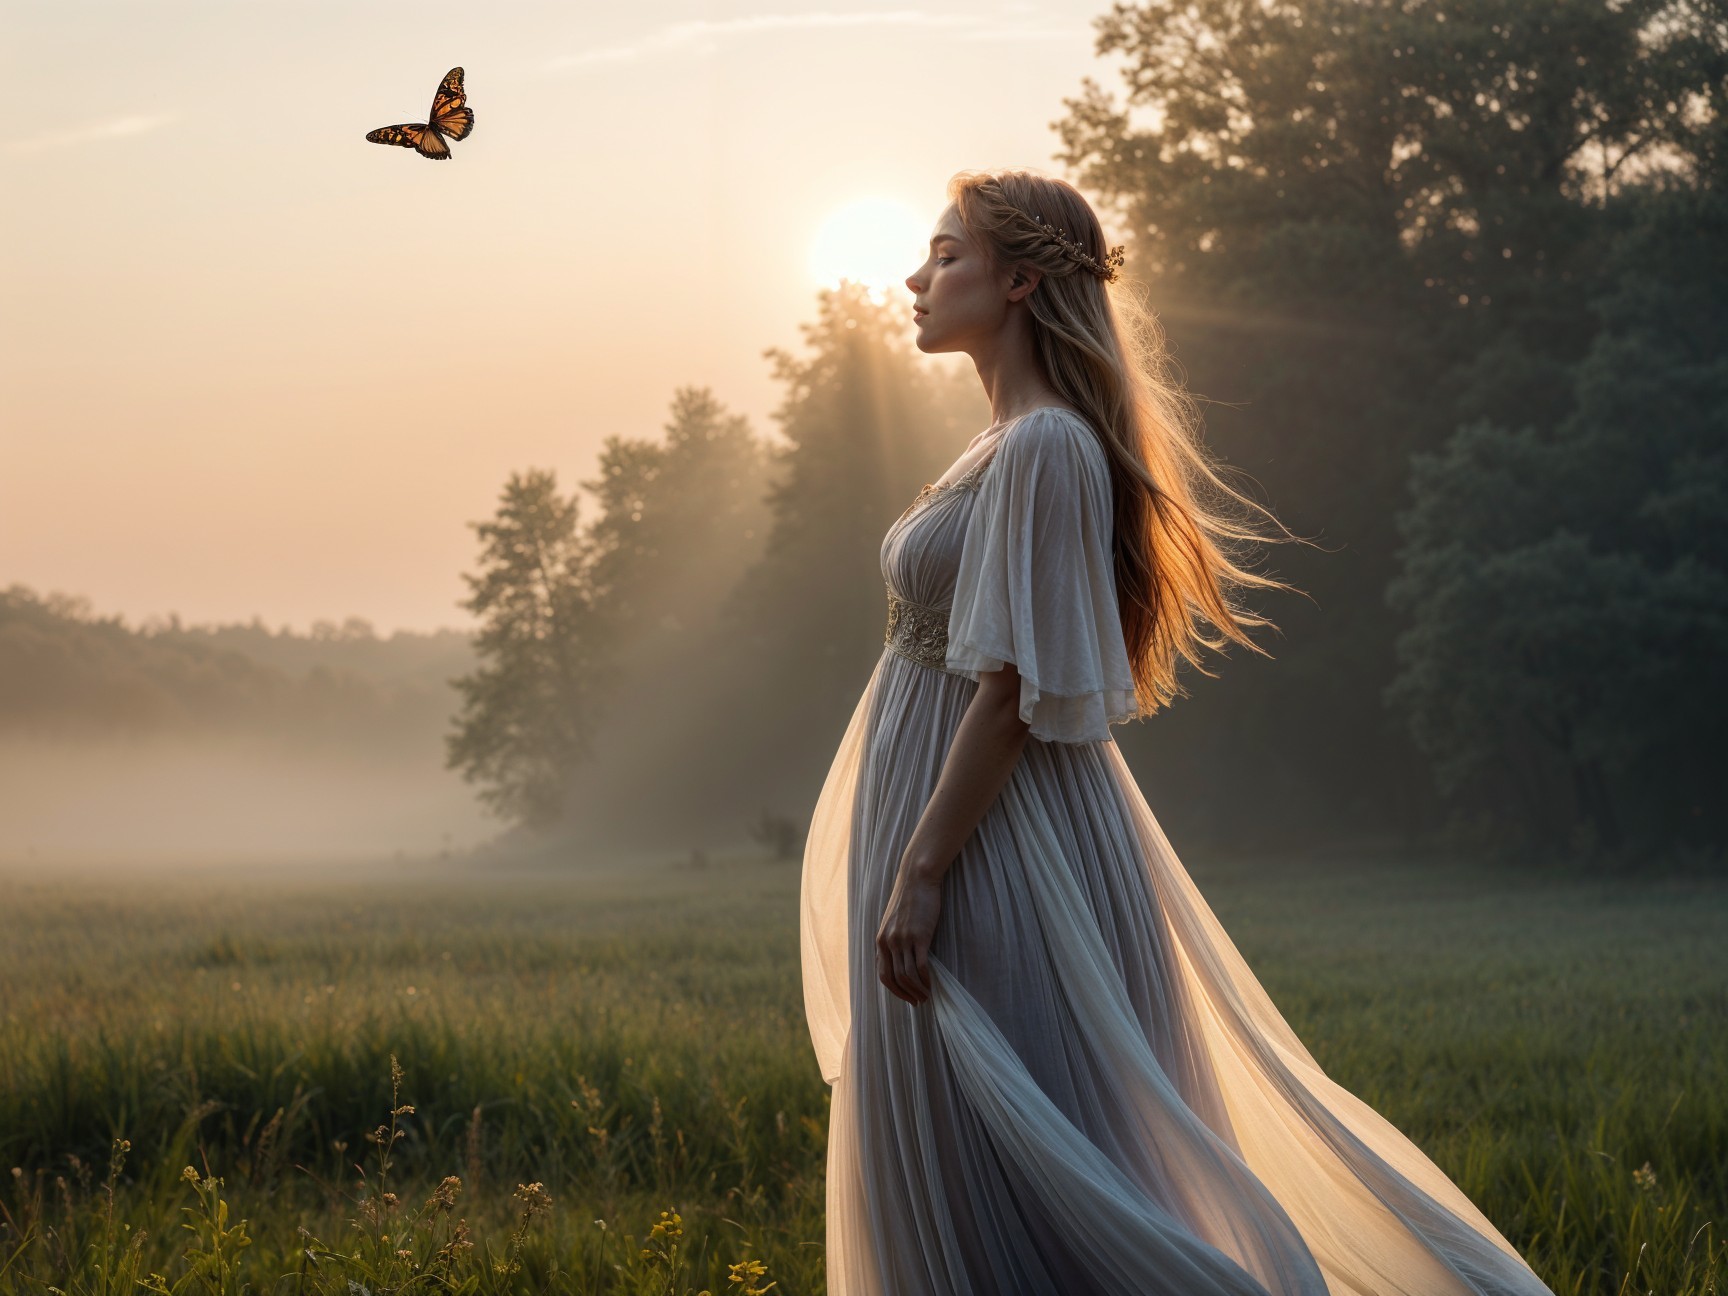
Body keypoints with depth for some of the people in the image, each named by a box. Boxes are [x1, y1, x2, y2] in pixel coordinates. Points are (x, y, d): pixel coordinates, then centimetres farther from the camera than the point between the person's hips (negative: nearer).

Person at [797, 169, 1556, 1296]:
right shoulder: (1012, 440, 14)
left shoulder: (1045, 448, -16)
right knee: (957, 1163, 13)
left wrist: (920, 871, -22)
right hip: (975, 822, 10)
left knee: (1009, 1170, -6)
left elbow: (1011, 687, -21)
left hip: (1004, 845, -10)